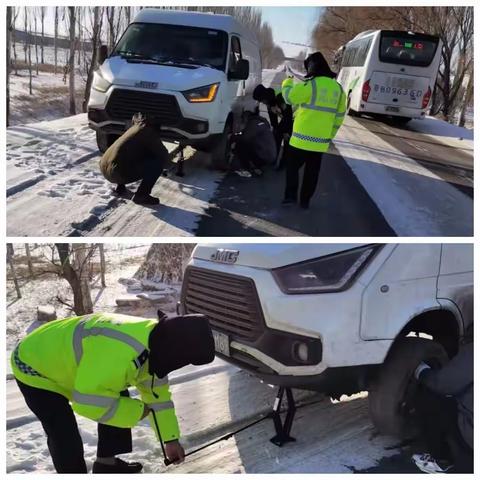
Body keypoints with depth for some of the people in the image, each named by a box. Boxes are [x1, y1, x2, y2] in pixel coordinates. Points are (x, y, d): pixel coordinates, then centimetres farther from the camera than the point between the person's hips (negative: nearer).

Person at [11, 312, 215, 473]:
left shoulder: (155, 341, -9)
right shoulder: (119, 350, -42)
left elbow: (157, 395, 4)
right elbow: (87, 400, -37)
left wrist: (171, 439, 8)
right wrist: (137, 411, -24)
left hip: (64, 357, 9)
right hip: (35, 366, -9)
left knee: (118, 401, 11)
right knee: (65, 437, -15)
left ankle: (106, 463, 28)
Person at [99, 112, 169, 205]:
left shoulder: (135, 127, 21)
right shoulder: (148, 131, -4)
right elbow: (164, 155, 0)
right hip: (118, 174, -9)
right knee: (159, 161, -6)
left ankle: (120, 187, 25)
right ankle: (141, 195, -5)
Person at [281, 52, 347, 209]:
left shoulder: (311, 85, -13)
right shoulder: (338, 88, 8)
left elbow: (289, 96, -6)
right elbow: (339, 116, 12)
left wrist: (287, 83, 14)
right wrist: (330, 135, 19)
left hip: (303, 138, -5)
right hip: (321, 140, 5)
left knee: (292, 166, 9)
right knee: (312, 171, 11)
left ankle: (291, 195, 2)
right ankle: (305, 200, 15)